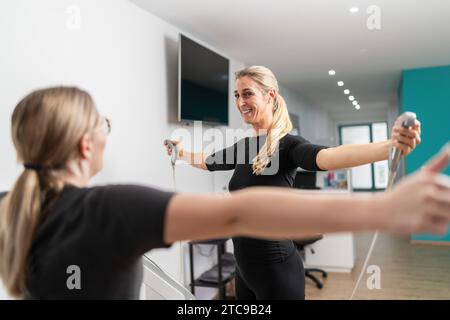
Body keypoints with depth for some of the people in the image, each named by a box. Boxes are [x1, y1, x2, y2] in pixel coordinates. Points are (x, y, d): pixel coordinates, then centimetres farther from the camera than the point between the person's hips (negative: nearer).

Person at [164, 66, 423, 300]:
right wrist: (180, 152, 29)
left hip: (276, 269, -7)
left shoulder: (287, 145, -16)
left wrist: (390, 147, -52)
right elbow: (207, 162, 24)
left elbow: (328, 157, -37)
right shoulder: (245, 146, 5)